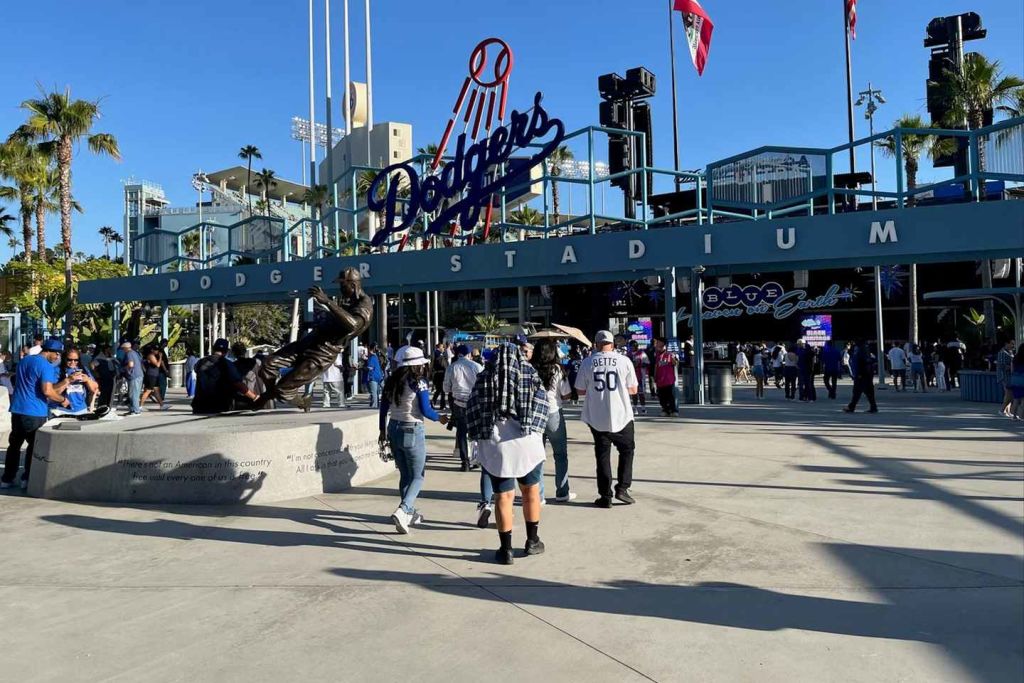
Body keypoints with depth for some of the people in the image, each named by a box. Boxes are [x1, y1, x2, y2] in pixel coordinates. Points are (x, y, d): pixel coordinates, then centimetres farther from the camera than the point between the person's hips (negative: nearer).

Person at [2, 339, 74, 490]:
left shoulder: (24, 360, 15)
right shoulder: (46, 366, -13)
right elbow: (47, 391, -22)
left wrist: (67, 380, 13)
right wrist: (63, 400, -7)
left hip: (17, 410, 7)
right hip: (35, 413, -7)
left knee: (14, 444, 14)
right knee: (35, 446, 7)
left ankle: (7, 479, 18)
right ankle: (27, 479, 10)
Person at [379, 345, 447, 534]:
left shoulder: (392, 381, 5)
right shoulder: (419, 382, -12)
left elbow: (384, 407, 9)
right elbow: (425, 410, -13)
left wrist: (383, 430, 19)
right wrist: (440, 418, 5)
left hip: (394, 429, 6)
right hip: (412, 431, -6)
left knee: (405, 475, 19)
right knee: (417, 476, 3)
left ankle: (410, 513, 29)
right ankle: (402, 510, -16)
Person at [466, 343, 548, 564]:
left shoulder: (483, 378, 6)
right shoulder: (530, 375, 4)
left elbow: (472, 411, 4)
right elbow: (541, 405, -1)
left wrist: (480, 437, 9)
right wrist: (534, 431, 7)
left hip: (494, 445, 0)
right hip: (526, 442, 0)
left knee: (503, 496, 6)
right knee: (531, 490, 16)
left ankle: (506, 549, 9)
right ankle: (532, 541, 26)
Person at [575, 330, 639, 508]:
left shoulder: (588, 362, -3)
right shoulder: (624, 361, -4)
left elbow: (580, 391, 1)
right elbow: (633, 390, 1)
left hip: (597, 418, 1)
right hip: (621, 416, -1)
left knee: (602, 455, 10)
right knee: (627, 450, 18)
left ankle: (605, 496, 11)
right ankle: (622, 488, 10)